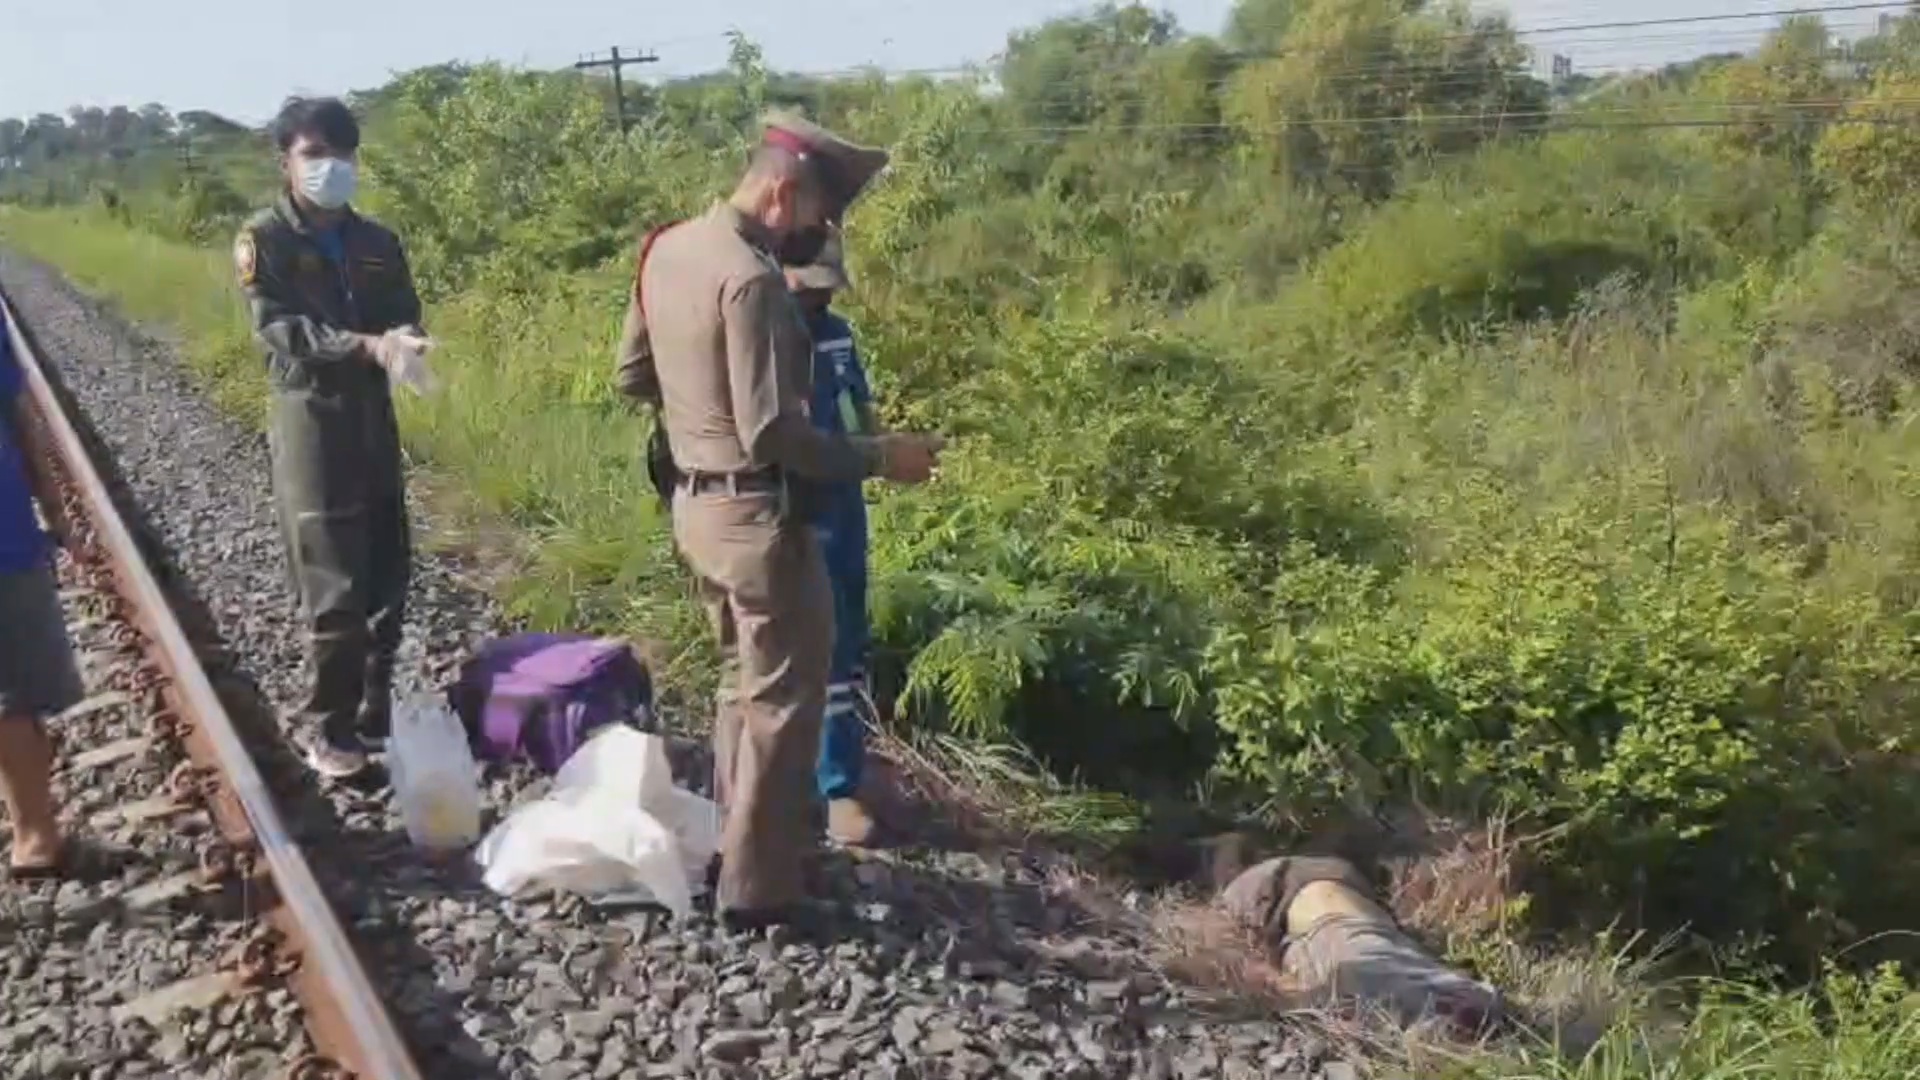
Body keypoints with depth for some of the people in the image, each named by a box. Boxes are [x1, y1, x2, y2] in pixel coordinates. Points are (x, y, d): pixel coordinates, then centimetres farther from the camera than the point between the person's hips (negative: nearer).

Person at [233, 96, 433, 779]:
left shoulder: (377, 243, 11)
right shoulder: (264, 240, -4)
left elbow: (406, 317, 6)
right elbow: (278, 329, -16)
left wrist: (406, 342, -19)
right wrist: (369, 345, -29)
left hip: (374, 416, 5)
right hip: (310, 417, -5)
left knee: (388, 577, 10)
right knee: (334, 589, -6)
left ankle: (375, 713, 25)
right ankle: (326, 729, 9)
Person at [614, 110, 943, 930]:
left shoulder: (668, 247, 6)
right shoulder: (751, 279, -22)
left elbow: (633, 377, 14)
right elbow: (772, 434, -25)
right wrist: (877, 457, -16)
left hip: (694, 502, 9)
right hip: (756, 514, -9)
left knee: (743, 681, 22)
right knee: (783, 699, 4)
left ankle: (740, 846, 33)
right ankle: (757, 889, 13)